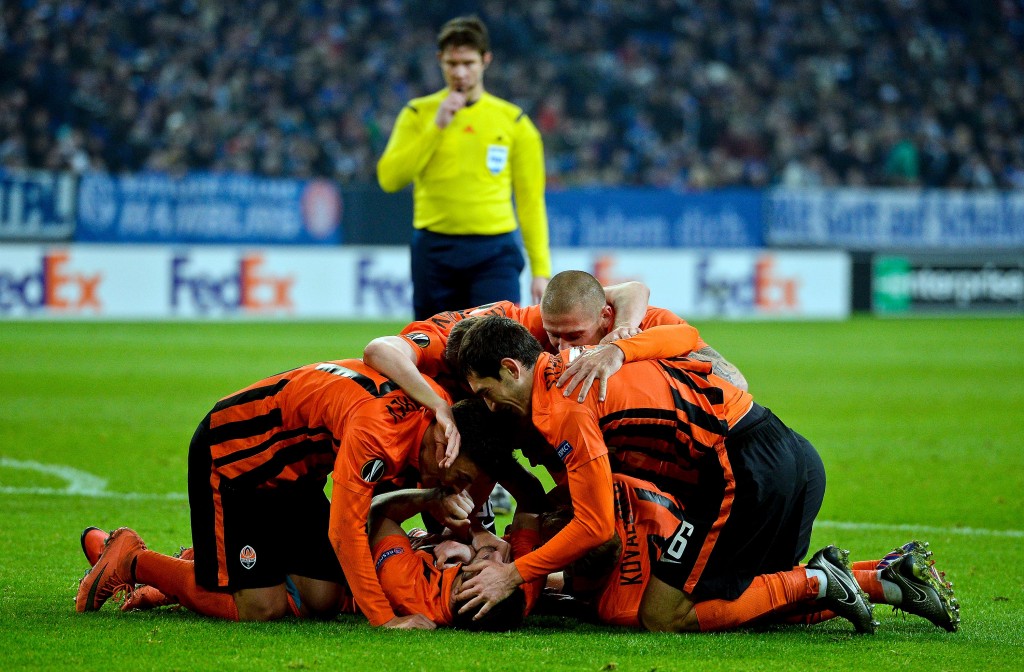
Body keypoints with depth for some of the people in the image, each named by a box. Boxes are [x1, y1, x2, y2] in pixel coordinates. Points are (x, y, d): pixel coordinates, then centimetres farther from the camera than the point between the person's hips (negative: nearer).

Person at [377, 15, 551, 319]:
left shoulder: (513, 121, 6)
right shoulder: (418, 114, 6)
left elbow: (530, 201, 7)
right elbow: (389, 178, -6)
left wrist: (540, 269, 0)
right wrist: (436, 127, -11)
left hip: (494, 252, -1)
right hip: (434, 251, 1)